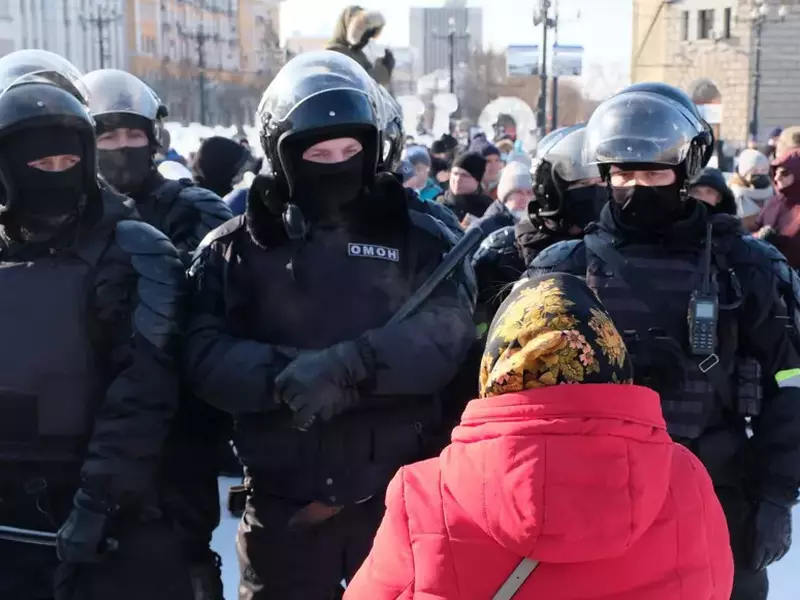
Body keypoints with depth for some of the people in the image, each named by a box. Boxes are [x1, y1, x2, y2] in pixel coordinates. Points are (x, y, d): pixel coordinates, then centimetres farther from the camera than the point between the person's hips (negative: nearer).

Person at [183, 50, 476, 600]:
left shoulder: (418, 239, 1)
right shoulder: (235, 249, 3)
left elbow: (448, 331, -13)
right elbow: (205, 356, -7)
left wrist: (346, 366, -25)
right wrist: (286, 376, -24)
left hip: (399, 498, 0)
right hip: (283, 503, 1)